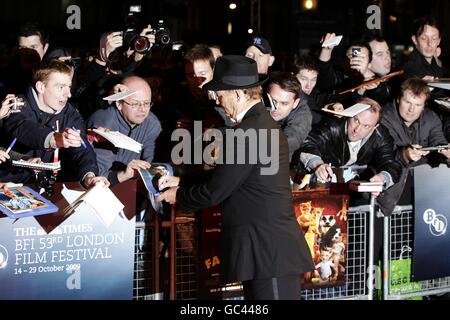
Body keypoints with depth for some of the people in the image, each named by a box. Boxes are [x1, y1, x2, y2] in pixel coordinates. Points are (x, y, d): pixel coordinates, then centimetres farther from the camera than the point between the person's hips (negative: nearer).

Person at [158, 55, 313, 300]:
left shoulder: (249, 131, -18)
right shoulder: (262, 122, 15)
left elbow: (215, 192, -14)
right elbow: (225, 179, 20)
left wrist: (179, 196, 3)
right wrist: (181, 183, 17)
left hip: (270, 252, -11)